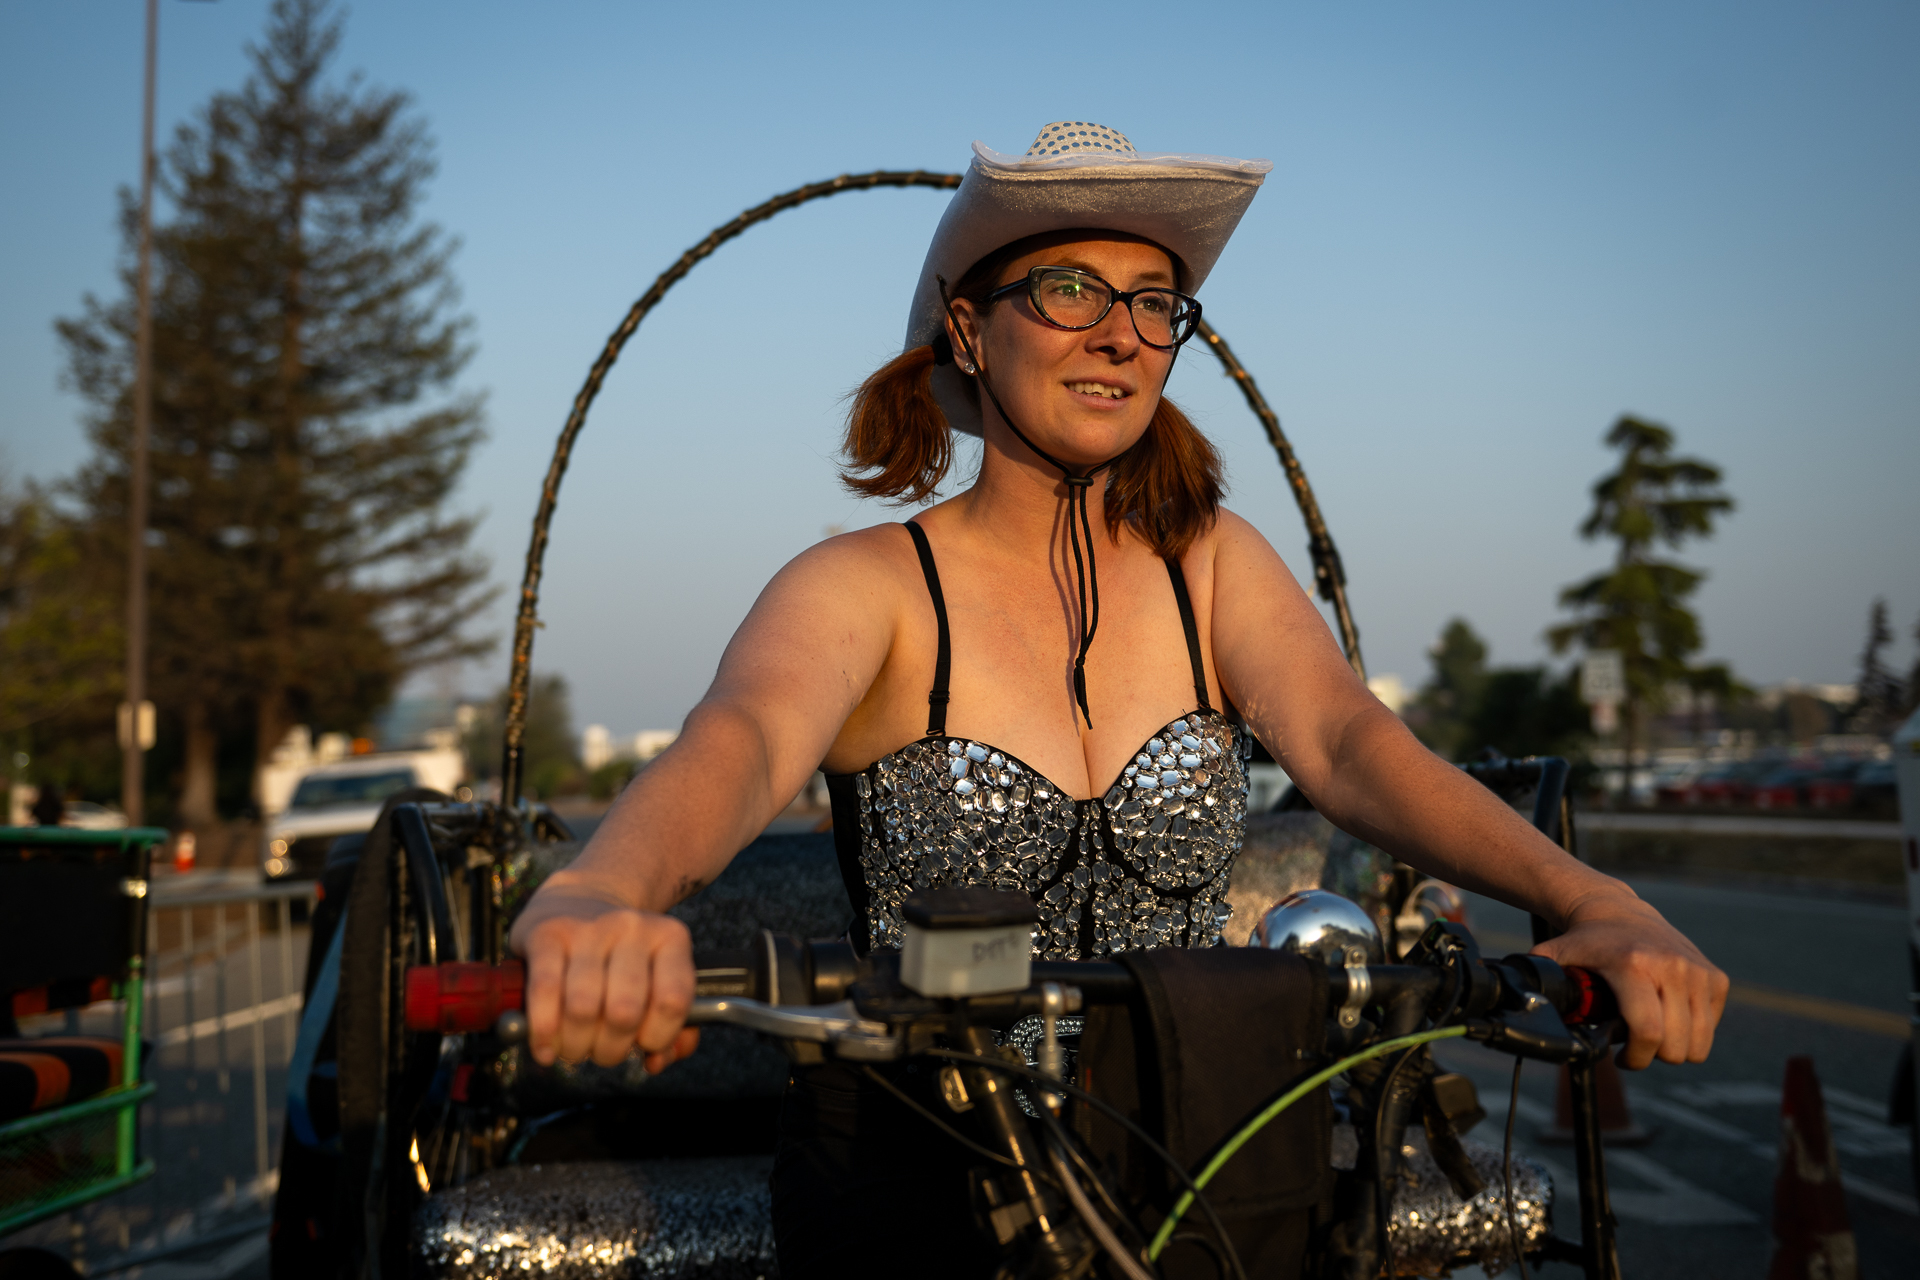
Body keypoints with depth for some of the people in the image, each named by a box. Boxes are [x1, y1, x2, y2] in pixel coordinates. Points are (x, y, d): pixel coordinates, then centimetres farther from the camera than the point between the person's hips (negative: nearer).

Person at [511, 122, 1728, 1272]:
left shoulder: (1214, 564, 7)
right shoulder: (865, 588, -4)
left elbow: (1351, 742, -10)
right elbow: (738, 741, -25)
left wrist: (1592, 900, -29)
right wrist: (595, 896, -48)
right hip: (910, 1180, -3)